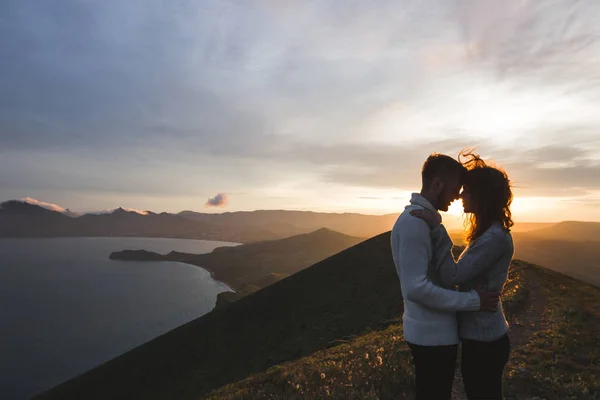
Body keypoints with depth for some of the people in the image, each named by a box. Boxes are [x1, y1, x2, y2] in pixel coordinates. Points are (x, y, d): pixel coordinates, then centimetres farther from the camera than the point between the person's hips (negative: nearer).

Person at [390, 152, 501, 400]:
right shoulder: (414, 222, -23)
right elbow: (416, 288, -28)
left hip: (435, 331, 10)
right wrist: (473, 300, -22)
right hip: (432, 335, -10)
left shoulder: (424, 218, 10)